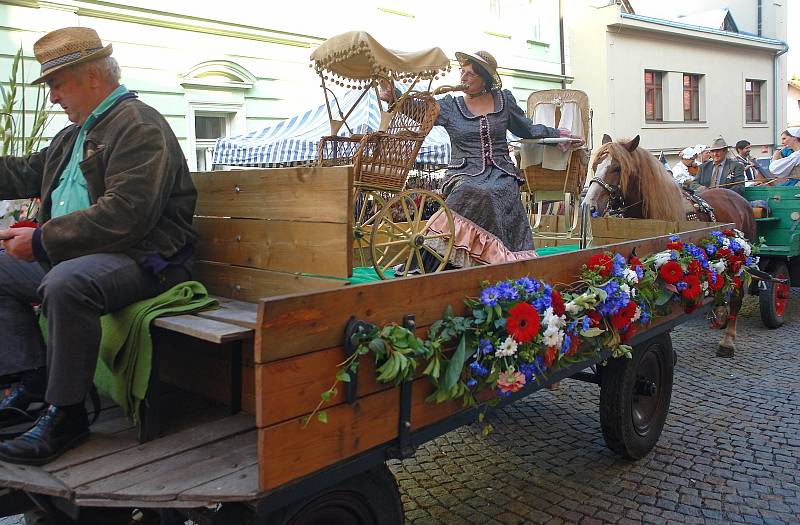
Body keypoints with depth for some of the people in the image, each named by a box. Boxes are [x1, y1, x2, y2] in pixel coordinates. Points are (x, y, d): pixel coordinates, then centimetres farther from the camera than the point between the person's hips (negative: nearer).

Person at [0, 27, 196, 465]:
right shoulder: (76, 134, 21)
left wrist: (43, 239, -20)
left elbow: (125, 215, -25)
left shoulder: (138, 126, -13)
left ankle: (66, 413, -19)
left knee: (66, 283, -35)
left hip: (141, 257, -11)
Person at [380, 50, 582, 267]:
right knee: (476, 193, -34)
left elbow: (527, 129, 26)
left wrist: (558, 134, 23)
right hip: (465, 175, -2)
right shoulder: (450, 106, 8)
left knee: (500, 192, -31)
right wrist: (393, 96, -23)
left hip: (501, 174, 2)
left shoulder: (504, 100, 15)